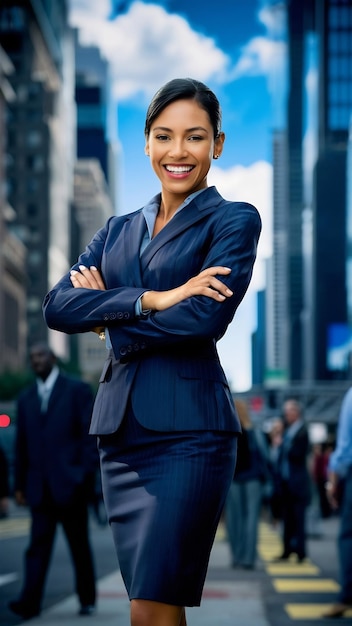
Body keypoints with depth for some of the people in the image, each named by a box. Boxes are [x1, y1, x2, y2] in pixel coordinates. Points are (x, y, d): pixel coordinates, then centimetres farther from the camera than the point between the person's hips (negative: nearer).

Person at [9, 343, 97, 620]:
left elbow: (91, 434, -3)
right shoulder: (26, 398, 14)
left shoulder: (78, 390, 2)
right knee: (38, 545, -5)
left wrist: (86, 474, -11)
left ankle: (87, 599, 17)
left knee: (80, 545, 6)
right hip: (39, 487, 3)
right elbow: (22, 444, 14)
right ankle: (30, 601, -12)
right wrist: (20, 484, 10)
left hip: (69, 482, -3)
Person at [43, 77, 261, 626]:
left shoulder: (233, 221, 2)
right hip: (120, 430, 6)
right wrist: (152, 300, -13)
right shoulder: (120, 230, 17)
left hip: (188, 430, -6)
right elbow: (58, 307, 1)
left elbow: (205, 318, -15)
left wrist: (109, 316, -3)